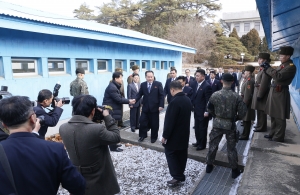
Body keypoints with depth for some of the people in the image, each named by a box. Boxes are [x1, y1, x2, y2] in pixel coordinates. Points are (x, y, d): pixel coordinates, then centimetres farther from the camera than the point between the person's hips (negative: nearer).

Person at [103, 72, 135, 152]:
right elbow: (118, 99, -22)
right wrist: (129, 101, -12)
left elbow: (119, 97, 13)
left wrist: (128, 101, -1)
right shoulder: (112, 87, -20)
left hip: (113, 111, 11)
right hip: (111, 112, -11)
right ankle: (113, 147, 8)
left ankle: (113, 144, 30)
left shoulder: (115, 86, 15)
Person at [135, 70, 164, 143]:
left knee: (154, 124, 8)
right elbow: (139, 94, 4)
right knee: (142, 122, 5)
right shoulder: (143, 84, 5)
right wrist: (135, 100, -15)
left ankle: (154, 137, 25)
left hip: (155, 107, -2)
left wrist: (161, 105, -12)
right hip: (145, 107, 3)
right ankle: (142, 136, 24)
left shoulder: (158, 84, -4)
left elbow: (161, 95, -6)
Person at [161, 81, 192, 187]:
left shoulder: (175, 101, -25)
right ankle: (180, 174, 29)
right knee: (181, 153, 16)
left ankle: (177, 177, 5)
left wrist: (165, 135, -15)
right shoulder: (187, 100, 4)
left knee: (170, 153, 4)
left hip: (175, 134, -9)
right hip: (184, 133, 9)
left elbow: (170, 121, -24)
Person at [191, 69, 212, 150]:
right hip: (196, 111, 7)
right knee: (197, 128, 17)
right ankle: (198, 141, 33)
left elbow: (208, 100, -18)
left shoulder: (207, 86, -16)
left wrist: (206, 111, -19)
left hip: (203, 112, -7)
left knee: (202, 128, 6)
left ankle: (202, 144, 21)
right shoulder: (197, 85, 9)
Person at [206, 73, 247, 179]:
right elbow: (242, 112, -10)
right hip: (230, 124, 0)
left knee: (213, 145, 15)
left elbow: (209, 109, -1)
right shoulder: (237, 96, -13)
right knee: (231, 148, 12)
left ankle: (209, 165, 29)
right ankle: (234, 170, 26)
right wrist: (236, 118, 9)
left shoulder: (215, 95, -11)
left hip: (217, 123, 1)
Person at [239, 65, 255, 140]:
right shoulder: (248, 79, 11)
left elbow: (248, 95, -23)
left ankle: (245, 136, 8)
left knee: (246, 120, -1)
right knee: (245, 120, 16)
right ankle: (245, 134, 27)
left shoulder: (249, 81, -20)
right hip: (246, 102, 10)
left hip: (247, 104, -10)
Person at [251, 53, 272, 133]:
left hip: (262, 94, -10)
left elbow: (263, 84, -21)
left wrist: (259, 95, -20)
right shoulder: (263, 69, 14)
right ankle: (260, 125, 30)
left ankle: (261, 127, 10)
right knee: (259, 111, 18)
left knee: (261, 111, 0)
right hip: (259, 92, 10)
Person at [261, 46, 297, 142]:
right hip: (274, 91, 9)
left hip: (281, 93, -9)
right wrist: (267, 68, 3)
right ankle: (273, 133, 30)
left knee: (279, 117, 0)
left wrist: (268, 68, -16)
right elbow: (274, 74, 18)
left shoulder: (291, 66, -14)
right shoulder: (282, 65, 15)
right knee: (273, 115, 17)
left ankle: (278, 137, 10)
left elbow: (278, 76, -25)